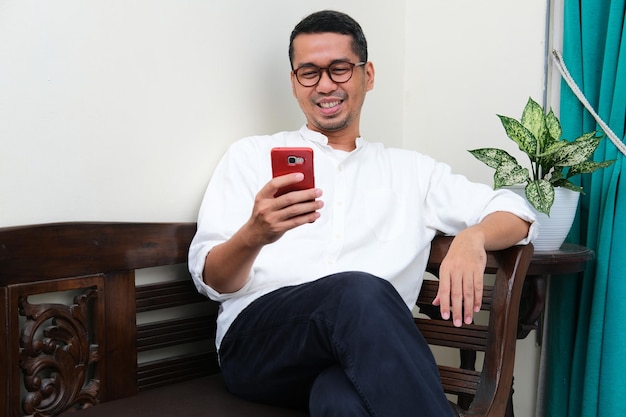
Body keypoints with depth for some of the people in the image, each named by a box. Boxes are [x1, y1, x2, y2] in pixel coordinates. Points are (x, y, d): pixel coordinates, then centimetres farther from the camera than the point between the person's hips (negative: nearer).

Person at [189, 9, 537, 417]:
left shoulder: (409, 170, 22)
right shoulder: (251, 156, 16)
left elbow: (517, 213, 16)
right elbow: (211, 280, 7)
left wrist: (472, 237, -9)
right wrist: (253, 235, -17)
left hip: (360, 349, 0)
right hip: (257, 341, 1)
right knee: (361, 292, -33)